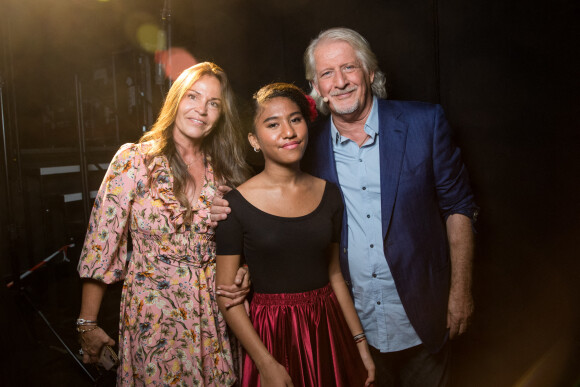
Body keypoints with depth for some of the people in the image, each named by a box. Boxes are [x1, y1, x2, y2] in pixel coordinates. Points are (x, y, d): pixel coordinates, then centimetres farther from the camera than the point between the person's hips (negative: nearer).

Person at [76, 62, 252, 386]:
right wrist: (87, 323, -5)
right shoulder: (134, 161, -9)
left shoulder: (224, 171, 2)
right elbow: (101, 243, -7)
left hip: (213, 315, 3)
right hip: (152, 314, -3)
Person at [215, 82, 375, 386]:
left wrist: (360, 342, 8)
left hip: (330, 328, 4)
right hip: (271, 336, -4)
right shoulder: (236, 204, -11)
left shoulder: (329, 194, 1)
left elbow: (334, 274, 9)